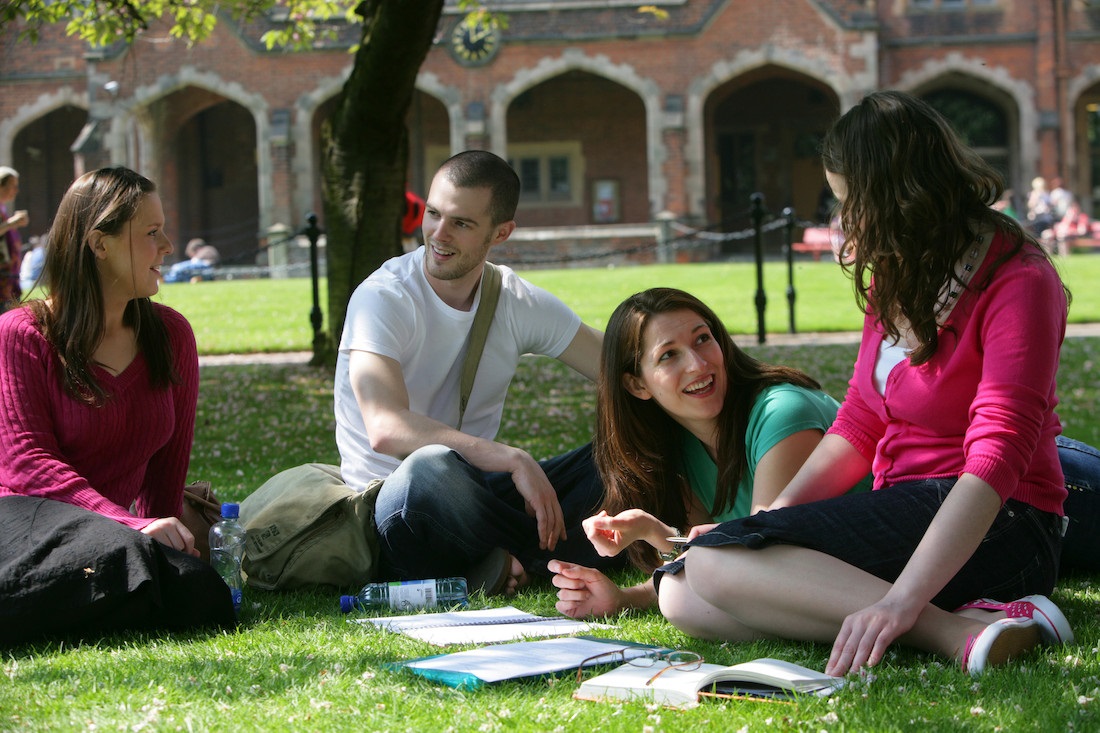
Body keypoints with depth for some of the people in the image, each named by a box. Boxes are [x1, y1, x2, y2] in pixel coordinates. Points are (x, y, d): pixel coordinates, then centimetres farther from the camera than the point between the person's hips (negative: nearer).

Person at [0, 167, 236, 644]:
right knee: (120, 556, -41)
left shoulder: (170, 334, 15)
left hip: (106, 527, 6)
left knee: (202, 597, -30)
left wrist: (163, 530, 1)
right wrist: (132, 526, -24)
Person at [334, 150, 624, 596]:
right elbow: (386, 430, -29)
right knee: (432, 467, -40)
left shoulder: (520, 304, 4)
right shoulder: (382, 299, -14)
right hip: (393, 501, -5)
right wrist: (513, 459, -36)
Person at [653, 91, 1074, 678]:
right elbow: (858, 427, 14)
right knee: (680, 596, -9)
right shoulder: (895, 282, 14)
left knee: (714, 563, -24)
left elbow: (995, 459, -24)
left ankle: (959, 631, -30)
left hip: (996, 528, -10)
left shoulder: (1018, 282, -13)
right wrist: (768, 519, -4)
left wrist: (902, 600, -35)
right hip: (909, 512, 10)